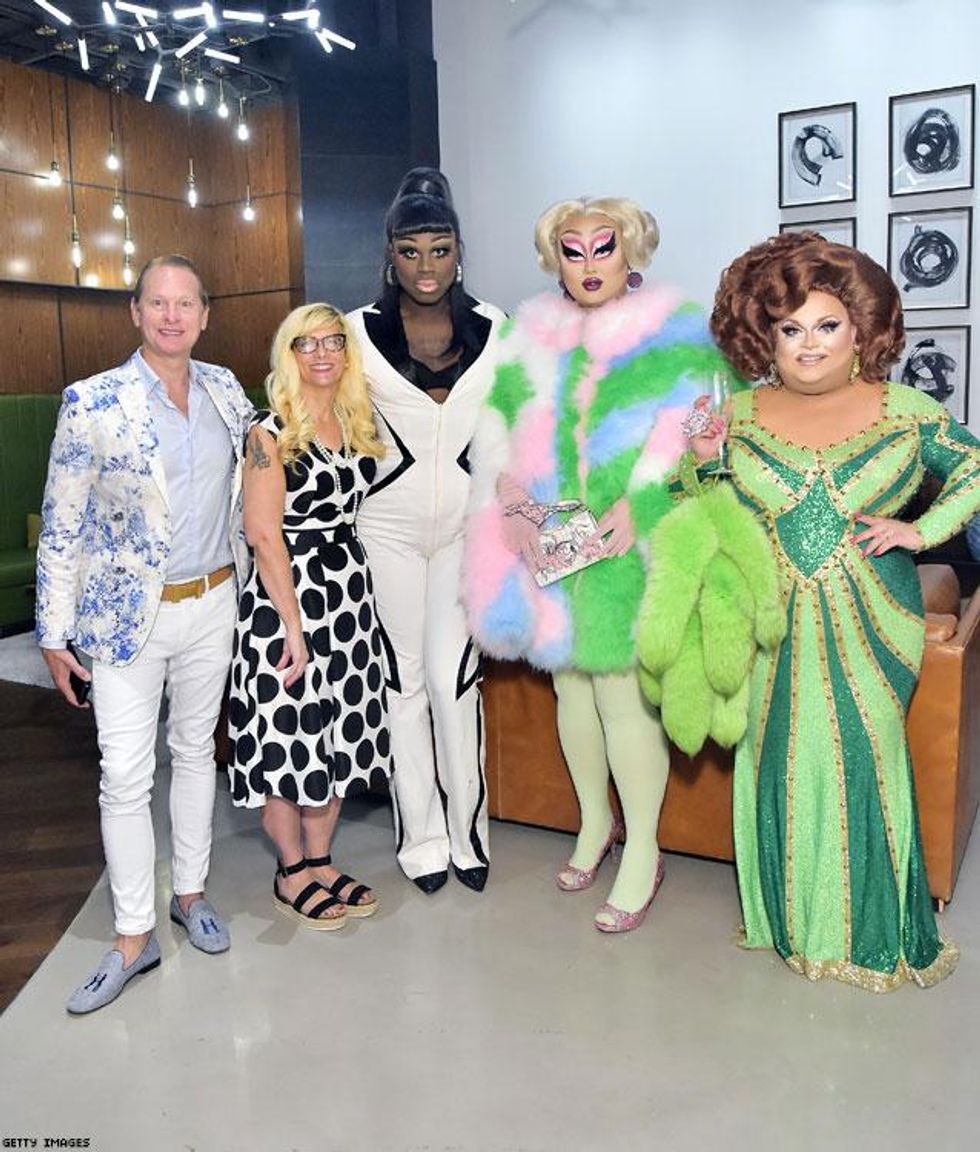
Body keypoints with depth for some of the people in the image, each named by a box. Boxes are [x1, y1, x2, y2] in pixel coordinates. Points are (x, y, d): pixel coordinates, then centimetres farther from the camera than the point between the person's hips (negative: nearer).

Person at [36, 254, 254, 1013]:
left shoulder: (226, 389, 2)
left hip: (212, 604, 4)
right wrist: (55, 633, -8)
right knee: (126, 776, -1)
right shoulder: (92, 402, -11)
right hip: (127, 614, -4)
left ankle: (191, 892, 33)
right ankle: (134, 936, 15)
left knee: (196, 750, 16)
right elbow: (62, 525, -8)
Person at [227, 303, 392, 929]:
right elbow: (264, 533, -13)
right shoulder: (272, 432, -9)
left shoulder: (358, 425, 9)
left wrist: (355, 593, 8)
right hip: (288, 594, -6)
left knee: (339, 731, 12)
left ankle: (321, 860, 27)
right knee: (287, 735, 3)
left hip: (351, 591, 6)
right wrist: (294, 624, -16)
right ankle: (292, 873, 20)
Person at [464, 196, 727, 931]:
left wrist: (637, 507, -21)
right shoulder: (533, 337, 12)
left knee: (624, 696, -5)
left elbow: (695, 435, -9)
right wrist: (512, 500, -9)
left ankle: (643, 851, 14)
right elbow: (497, 430, 8)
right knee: (570, 684, 15)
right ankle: (594, 821, 36)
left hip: (627, 548, -4)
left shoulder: (670, 334, -1)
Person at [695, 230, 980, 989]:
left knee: (863, 759, 1)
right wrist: (701, 464, -9)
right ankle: (795, 919, 25)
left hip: (868, 624, -1)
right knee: (783, 763, 6)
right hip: (775, 625, 1)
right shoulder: (738, 416, 3)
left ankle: (872, 929, 20)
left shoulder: (905, 410, 1)